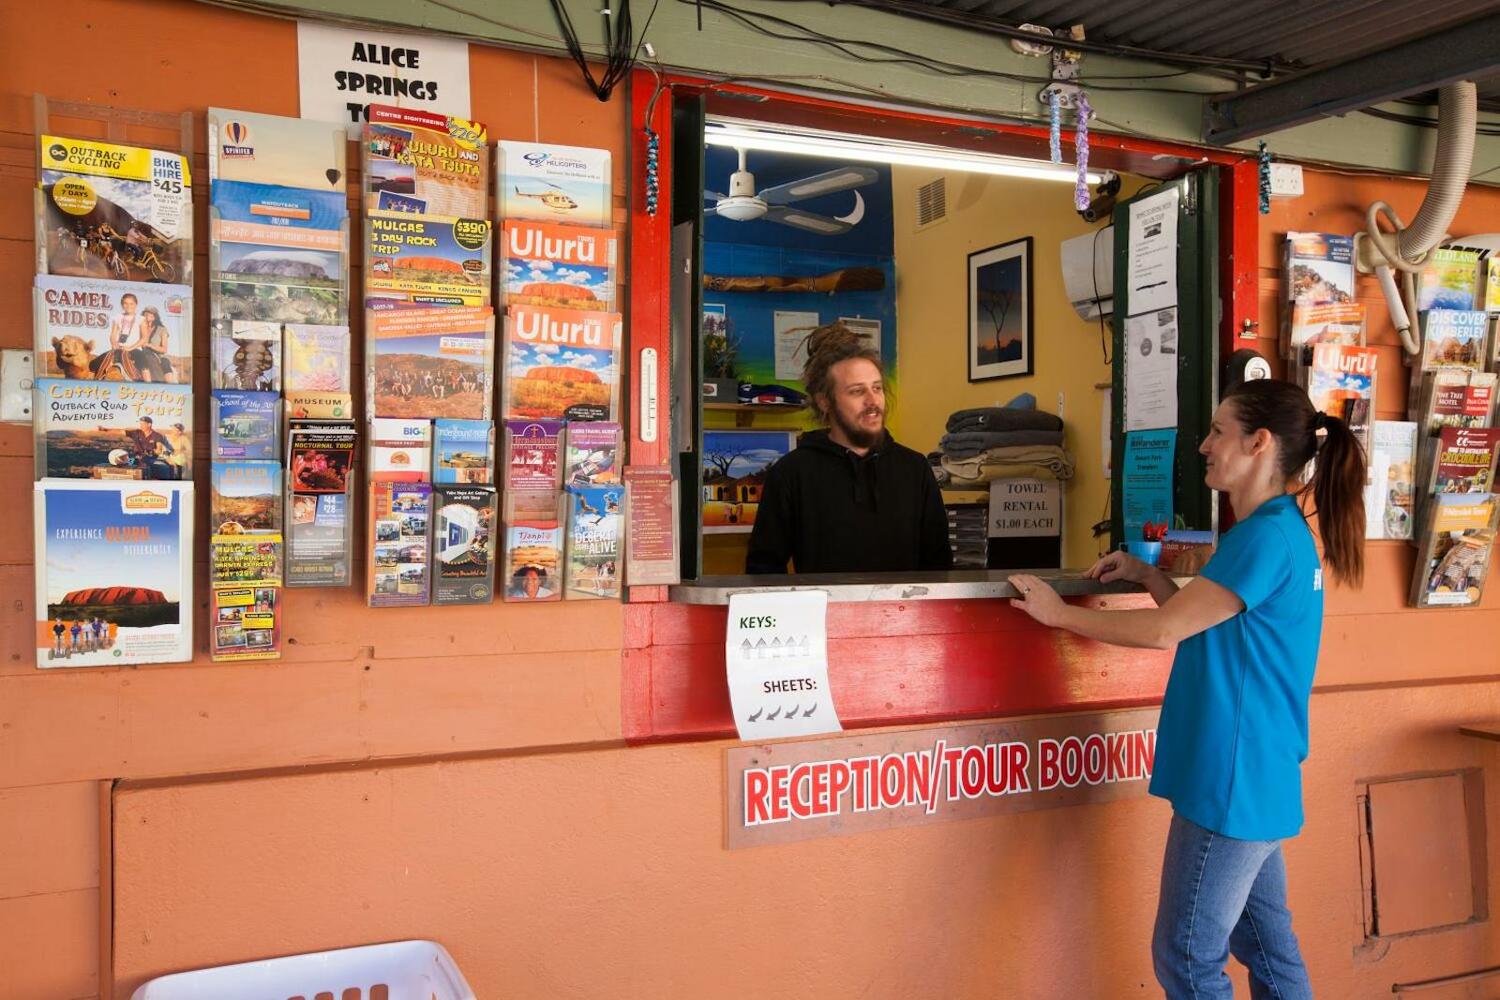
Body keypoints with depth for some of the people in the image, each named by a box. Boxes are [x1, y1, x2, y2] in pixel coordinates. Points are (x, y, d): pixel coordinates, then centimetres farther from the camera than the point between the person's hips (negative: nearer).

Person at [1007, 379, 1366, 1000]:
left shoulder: (1266, 537, -19)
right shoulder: (1281, 530, 13)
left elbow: (1164, 631, -19)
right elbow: (1202, 623, 19)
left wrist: (1058, 613, -9)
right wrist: (1145, 575, 10)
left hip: (1234, 781, -10)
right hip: (1257, 777, 10)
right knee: (1267, 942, 18)